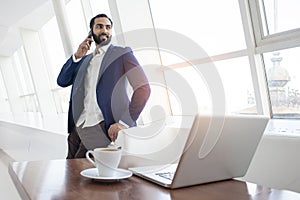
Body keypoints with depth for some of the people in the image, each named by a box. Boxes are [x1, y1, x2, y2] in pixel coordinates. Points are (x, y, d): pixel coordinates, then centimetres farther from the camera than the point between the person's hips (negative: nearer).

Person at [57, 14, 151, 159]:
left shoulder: (122, 54, 4)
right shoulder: (85, 60, 23)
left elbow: (143, 89, -7)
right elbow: (62, 81, 16)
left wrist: (124, 123, -15)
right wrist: (76, 56, 2)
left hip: (104, 126, -6)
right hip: (79, 126, 6)